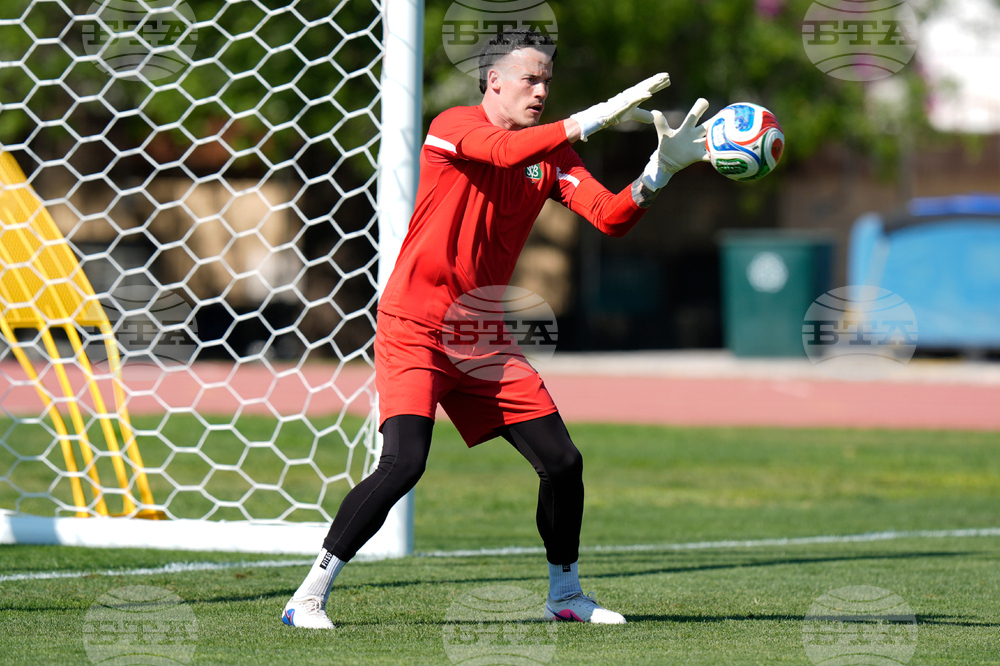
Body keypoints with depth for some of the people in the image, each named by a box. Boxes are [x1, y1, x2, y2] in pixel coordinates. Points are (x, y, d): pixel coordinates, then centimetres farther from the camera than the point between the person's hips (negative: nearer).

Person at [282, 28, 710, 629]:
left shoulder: (551, 156, 7)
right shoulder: (454, 126, -10)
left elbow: (611, 217, -6)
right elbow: (507, 150, -31)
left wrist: (662, 167, -22)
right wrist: (597, 118, -34)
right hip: (415, 330, -6)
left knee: (563, 463, 3)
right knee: (404, 463, -22)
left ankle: (566, 595, 24)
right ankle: (310, 596, -12)